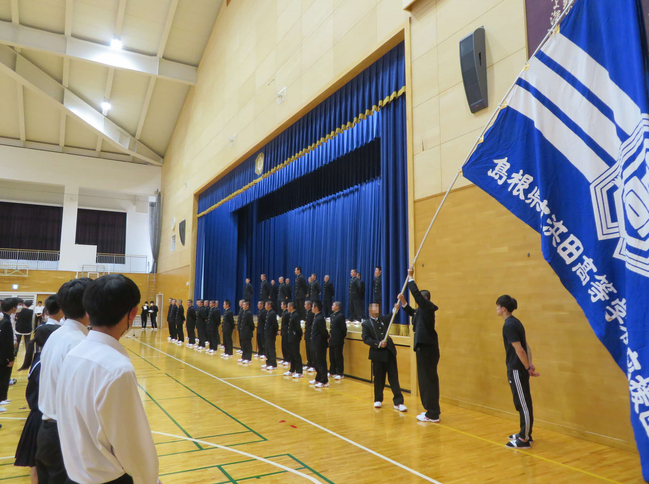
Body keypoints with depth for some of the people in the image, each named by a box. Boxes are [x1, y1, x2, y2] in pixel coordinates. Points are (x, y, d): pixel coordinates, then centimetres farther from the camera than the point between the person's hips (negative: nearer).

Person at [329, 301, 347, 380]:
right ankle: (333, 372, 25)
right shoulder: (332, 315, 12)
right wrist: (330, 336, 11)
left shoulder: (340, 316, -15)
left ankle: (340, 373, 7)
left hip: (338, 341, -9)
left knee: (338, 357, -1)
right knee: (332, 357, 15)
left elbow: (344, 328, -14)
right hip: (332, 340, 9)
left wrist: (342, 337, -7)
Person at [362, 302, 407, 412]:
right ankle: (378, 400, 26)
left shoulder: (383, 319, 14)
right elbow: (366, 339, -7)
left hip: (389, 352, 3)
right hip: (377, 354, -3)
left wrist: (396, 309, -20)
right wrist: (378, 344, -17)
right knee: (379, 379, 7)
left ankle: (398, 402, 3)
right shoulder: (366, 324, 1)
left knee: (394, 378, 1)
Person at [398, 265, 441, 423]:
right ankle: (432, 411, 23)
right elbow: (412, 313, 33)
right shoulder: (423, 310, 15)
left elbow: (416, 293, -23)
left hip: (427, 348, -10)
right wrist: (403, 302, 22)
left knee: (428, 380, -6)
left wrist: (410, 277, -13)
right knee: (427, 379, 14)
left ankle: (433, 415, 0)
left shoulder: (427, 307, -11)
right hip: (425, 347, 10)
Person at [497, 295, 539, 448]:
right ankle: (525, 434, 29)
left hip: (517, 370, -10)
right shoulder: (515, 322, 11)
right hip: (519, 369, 10)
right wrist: (530, 364, 3)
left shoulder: (509, 325, -18)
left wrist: (528, 368, -14)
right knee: (524, 403, 17)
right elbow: (526, 346, 10)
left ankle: (524, 440, 9)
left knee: (523, 404, -1)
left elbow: (519, 350, -21)